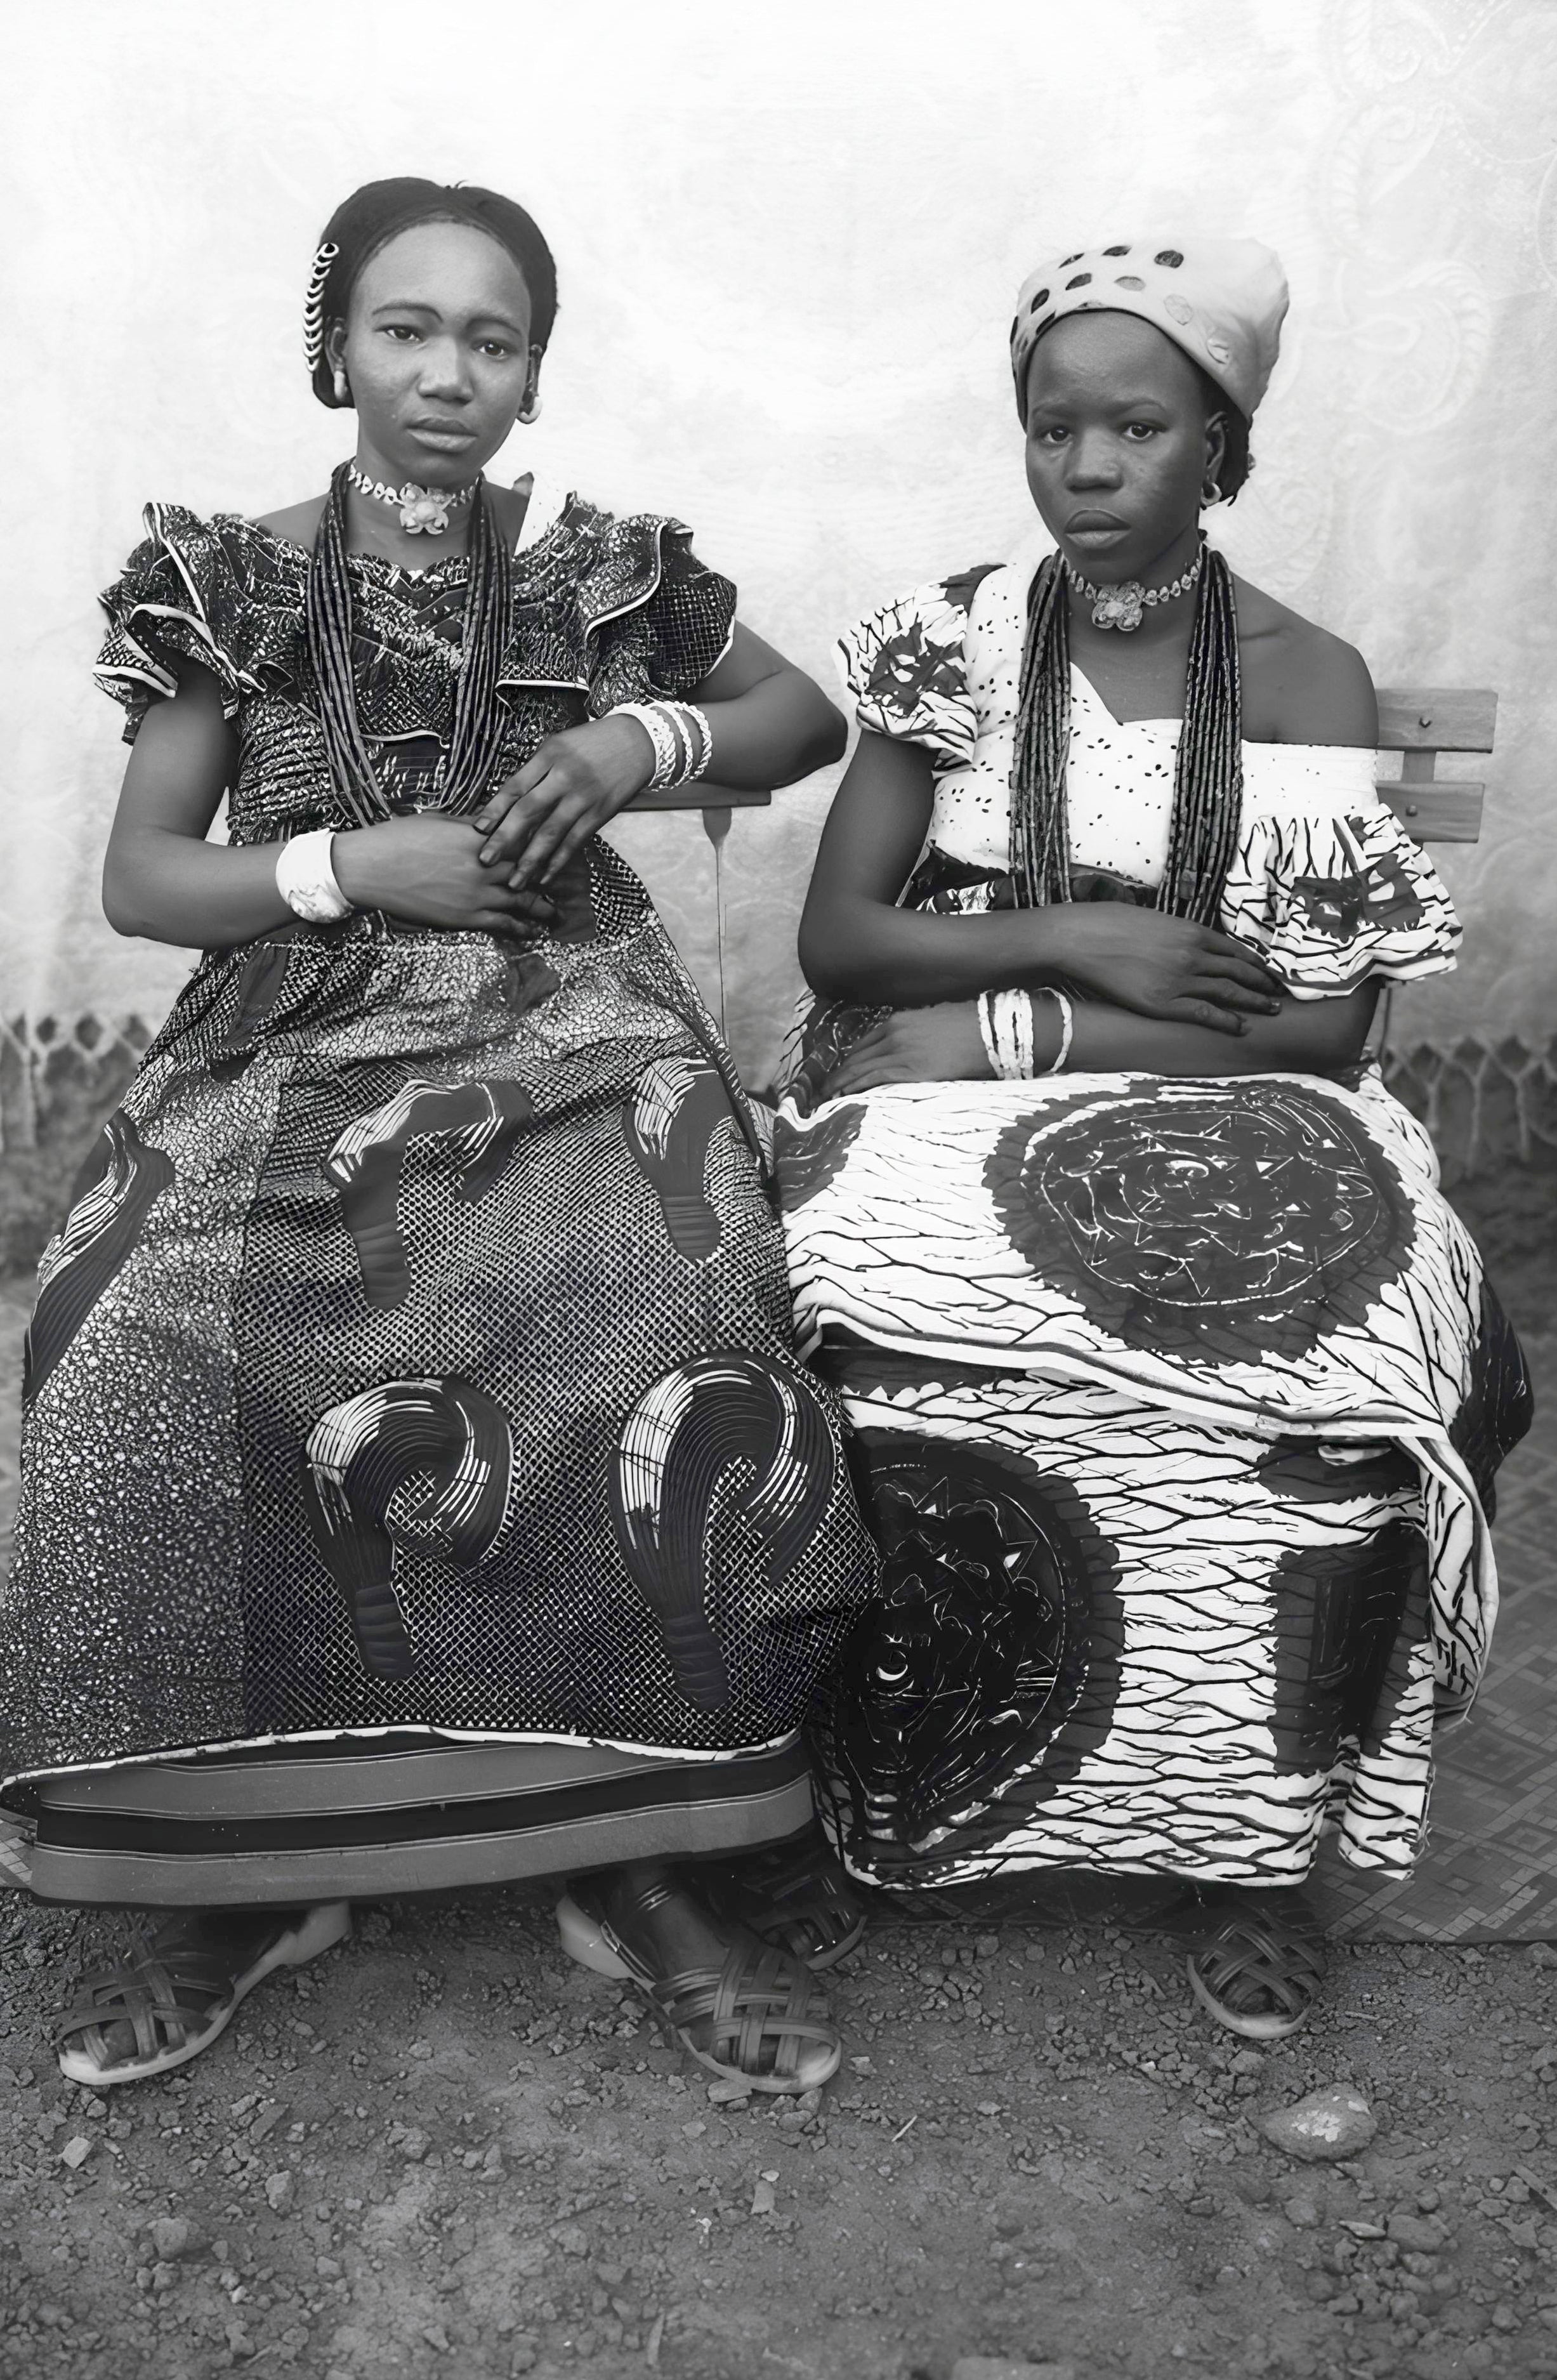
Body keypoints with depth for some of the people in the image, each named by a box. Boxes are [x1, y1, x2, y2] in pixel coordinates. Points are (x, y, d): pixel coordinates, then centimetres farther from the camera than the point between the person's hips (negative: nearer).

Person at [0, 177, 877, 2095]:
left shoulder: (601, 571, 11)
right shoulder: (232, 586, 9)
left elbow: (807, 717, 20)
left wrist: (647, 738, 0)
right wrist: (354, 869, -10)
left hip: (567, 1030, 0)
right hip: (294, 1048, 1)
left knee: (659, 1357, -32)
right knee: (158, 1355, -29)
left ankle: (636, 1865, -13)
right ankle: (247, 1861, -7)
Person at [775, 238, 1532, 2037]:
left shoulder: (1308, 684, 3)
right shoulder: (950, 642, 6)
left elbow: (1327, 1020, -5)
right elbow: (837, 941, 2)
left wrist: (1010, 1025, -11)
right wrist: (1070, 939, -12)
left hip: (1228, 1129, 0)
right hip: (948, 1115, 1)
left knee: (1345, 1382, -31)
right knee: (904, 1343, -33)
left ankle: (1250, 1831, -8)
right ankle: (930, 1790, -8)